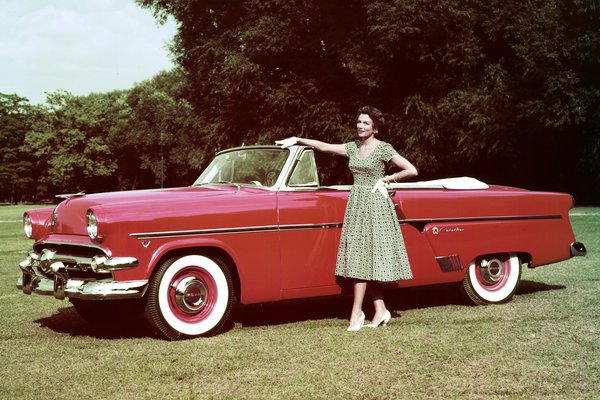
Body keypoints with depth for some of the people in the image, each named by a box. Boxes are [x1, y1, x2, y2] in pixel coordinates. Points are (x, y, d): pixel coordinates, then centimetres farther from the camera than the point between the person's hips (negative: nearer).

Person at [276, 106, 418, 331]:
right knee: (359, 259, 4)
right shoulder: (353, 147, 11)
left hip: (374, 204, -6)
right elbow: (324, 146, 14)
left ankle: (356, 312, -2)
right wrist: (298, 140, 8)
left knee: (362, 257, -7)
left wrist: (386, 179, -6)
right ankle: (380, 309, 9)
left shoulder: (383, 149, -7)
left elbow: (411, 170, -11)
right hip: (356, 203, 6)